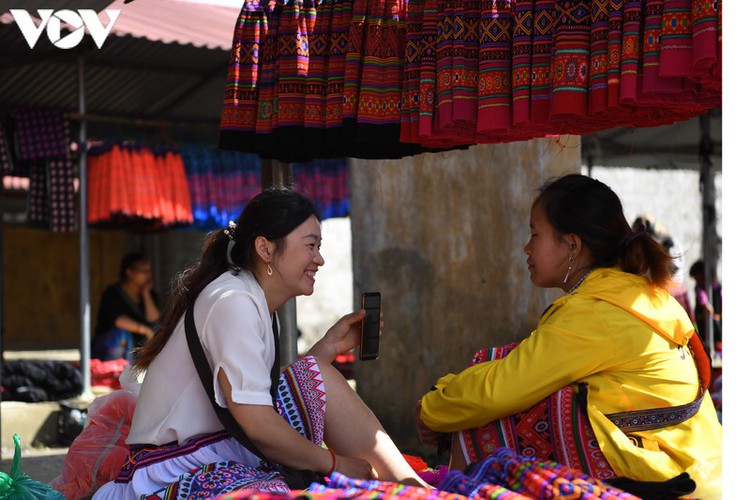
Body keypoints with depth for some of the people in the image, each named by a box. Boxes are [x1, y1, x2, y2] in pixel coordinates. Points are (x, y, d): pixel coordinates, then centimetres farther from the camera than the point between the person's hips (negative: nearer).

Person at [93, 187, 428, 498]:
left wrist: (328, 347, 10)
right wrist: (334, 464, -13)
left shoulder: (255, 302, 14)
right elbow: (256, 424, -23)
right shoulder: (233, 301, -16)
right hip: (175, 472, -10)